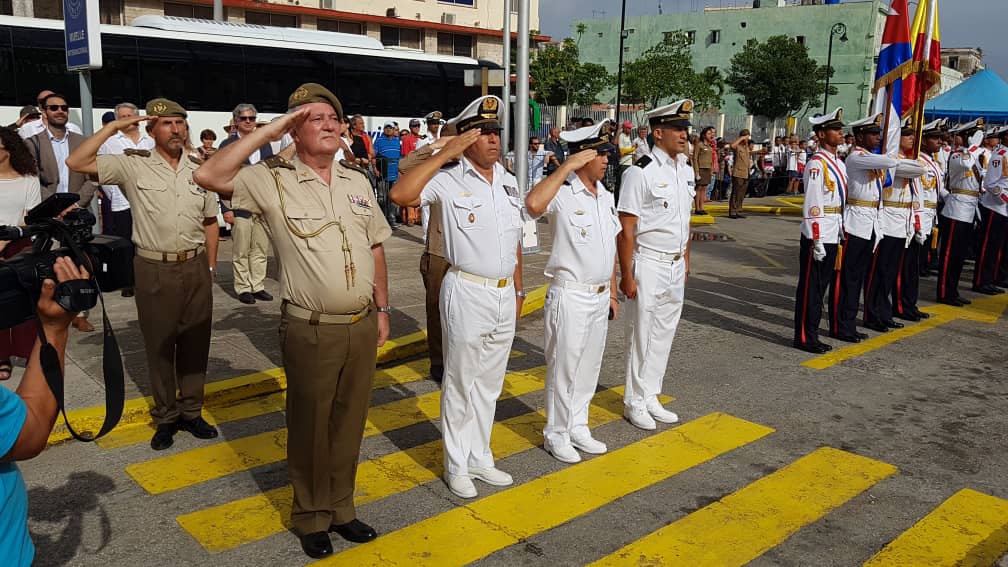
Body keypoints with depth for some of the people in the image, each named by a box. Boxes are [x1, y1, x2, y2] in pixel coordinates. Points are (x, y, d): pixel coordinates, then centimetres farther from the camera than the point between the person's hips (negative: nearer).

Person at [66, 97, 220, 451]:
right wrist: (114, 127, -11)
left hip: (195, 268, 3)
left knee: (195, 342, 10)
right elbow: (76, 163, -12)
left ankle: (191, 411, 26)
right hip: (154, 270, -3)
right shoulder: (133, 167, -3)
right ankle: (166, 417, 22)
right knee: (159, 345, 8)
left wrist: (211, 266, 9)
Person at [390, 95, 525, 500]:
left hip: (504, 295, 6)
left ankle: (480, 458, 32)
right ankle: (456, 465, 22)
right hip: (467, 294, -6)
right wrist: (444, 153, -25)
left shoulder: (508, 182, 10)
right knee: (461, 383, 6)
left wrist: (518, 289, 17)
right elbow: (401, 194, -29)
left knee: (490, 383, 16)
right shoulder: (449, 178, -11)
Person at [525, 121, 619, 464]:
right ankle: (556, 435, 21)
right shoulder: (562, 193, -15)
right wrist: (566, 167, -31)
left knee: (589, 368, 17)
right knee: (563, 369, 5)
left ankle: (577, 427, 33)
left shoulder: (606, 197, 9)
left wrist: (612, 293, 17)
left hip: (599, 297, 7)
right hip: (570, 296, -7)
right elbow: (533, 204, -39)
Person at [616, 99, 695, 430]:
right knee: (643, 335, 3)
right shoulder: (641, 173, -15)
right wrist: (626, 275, -16)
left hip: (677, 266, 7)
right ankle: (634, 403, 19)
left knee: (665, 334, 14)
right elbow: (625, 229, -16)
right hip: (649, 265, -7)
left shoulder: (687, 171, 9)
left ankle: (650, 398, 28)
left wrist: (686, 260, 17)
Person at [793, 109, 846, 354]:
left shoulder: (839, 163, 14)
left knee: (821, 286, 14)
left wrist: (842, 233, 15)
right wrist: (816, 240, -20)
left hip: (833, 236, 9)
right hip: (817, 236, -9)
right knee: (810, 287, 0)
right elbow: (812, 206, -18)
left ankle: (812, 333, 23)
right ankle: (804, 338, 8)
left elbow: (841, 201, 17)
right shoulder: (817, 163, -13)